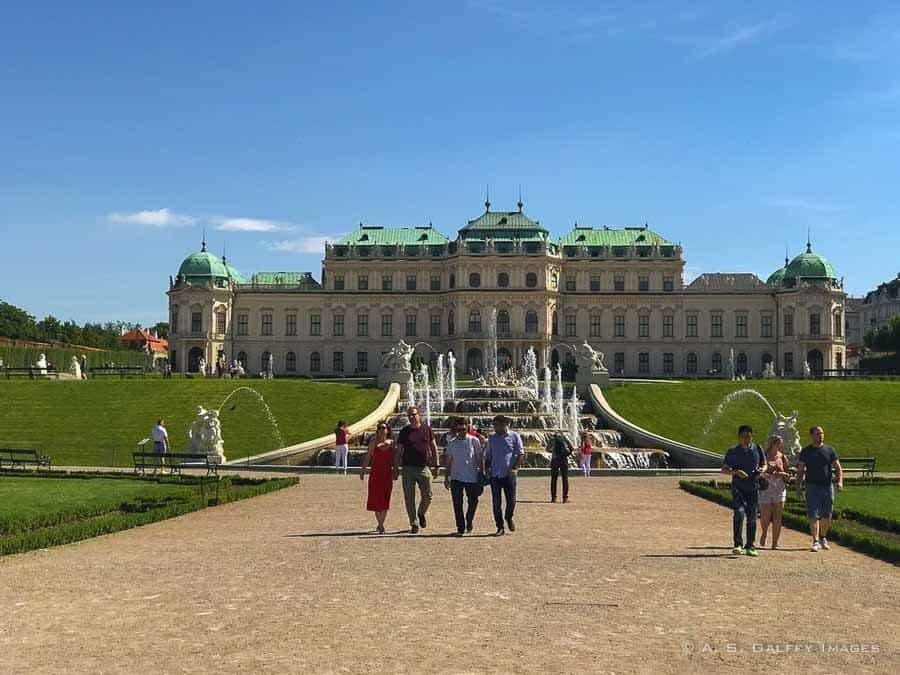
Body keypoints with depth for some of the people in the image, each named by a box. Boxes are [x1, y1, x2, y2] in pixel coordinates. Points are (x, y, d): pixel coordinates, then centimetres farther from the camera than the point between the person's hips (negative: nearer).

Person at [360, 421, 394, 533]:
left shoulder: (391, 443, 7)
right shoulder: (373, 443, 2)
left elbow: (394, 458, 12)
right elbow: (367, 458, 1)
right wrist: (363, 470, -5)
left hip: (387, 473, 2)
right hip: (375, 473, -2)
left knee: (385, 500, 4)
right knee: (376, 500, -4)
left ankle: (381, 524, 17)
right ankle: (380, 525, 6)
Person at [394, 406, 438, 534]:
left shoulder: (427, 429, 5)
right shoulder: (404, 431, 4)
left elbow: (434, 448, 10)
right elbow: (398, 451, 7)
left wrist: (436, 466, 6)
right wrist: (396, 468, 2)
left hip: (424, 468, 0)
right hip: (408, 468, 0)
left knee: (427, 496, 3)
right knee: (409, 498, 0)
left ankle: (421, 514, 31)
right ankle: (414, 523, 11)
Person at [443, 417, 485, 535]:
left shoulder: (474, 441, -2)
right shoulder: (451, 443, 5)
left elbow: (480, 458, 3)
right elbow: (449, 461, 12)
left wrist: (482, 474, -1)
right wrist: (446, 477, 11)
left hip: (472, 477, -1)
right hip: (456, 477, 1)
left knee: (473, 501, 4)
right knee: (457, 504, -1)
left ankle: (469, 521, 30)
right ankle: (460, 527, 7)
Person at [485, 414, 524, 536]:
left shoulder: (514, 436, 0)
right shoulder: (491, 438, 11)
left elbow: (521, 454, -2)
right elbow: (488, 455, 16)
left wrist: (514, 468, -12)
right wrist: (486, 469, 4)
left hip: (509, 474, -3)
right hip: (495, 475, 3)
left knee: (511, 500, 1)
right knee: (496, 502, 1)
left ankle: (509, 518, 30)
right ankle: (500, 527, 9)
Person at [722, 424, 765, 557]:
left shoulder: (757, 449, 4)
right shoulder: (733, 451, -1)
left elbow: (764, 464, 17)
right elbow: (724, 469, 3)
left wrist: (761, 470, -6)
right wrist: (736, 472, -15)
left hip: (753, 488, 2)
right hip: (738, 487, -2)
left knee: (751, 517, 5)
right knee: (739, 512, -20)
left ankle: (751, 546, 16)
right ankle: (738, 544, -15)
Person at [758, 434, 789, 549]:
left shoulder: (783, 458, 9)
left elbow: (787, 474, 12)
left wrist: (781, 473, -7)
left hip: (780, 489, 2)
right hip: (766, 489, -2)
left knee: (777, 518, -2)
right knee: (765, 516, -5)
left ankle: (775, 543, 6)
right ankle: (764, 533, 27)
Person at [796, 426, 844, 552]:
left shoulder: (830, 450, 7)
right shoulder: (806, 451, 5)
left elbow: (838, 468, 6)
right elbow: (800, 470, 8)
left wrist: (840, 481, -11)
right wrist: (798, 486, 0)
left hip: (827, 486, 2)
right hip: (812, 487, -1)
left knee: (827, 517, 8)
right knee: (814, 515, -9)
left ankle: (823, 538, 28)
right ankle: (816, 542, -9)